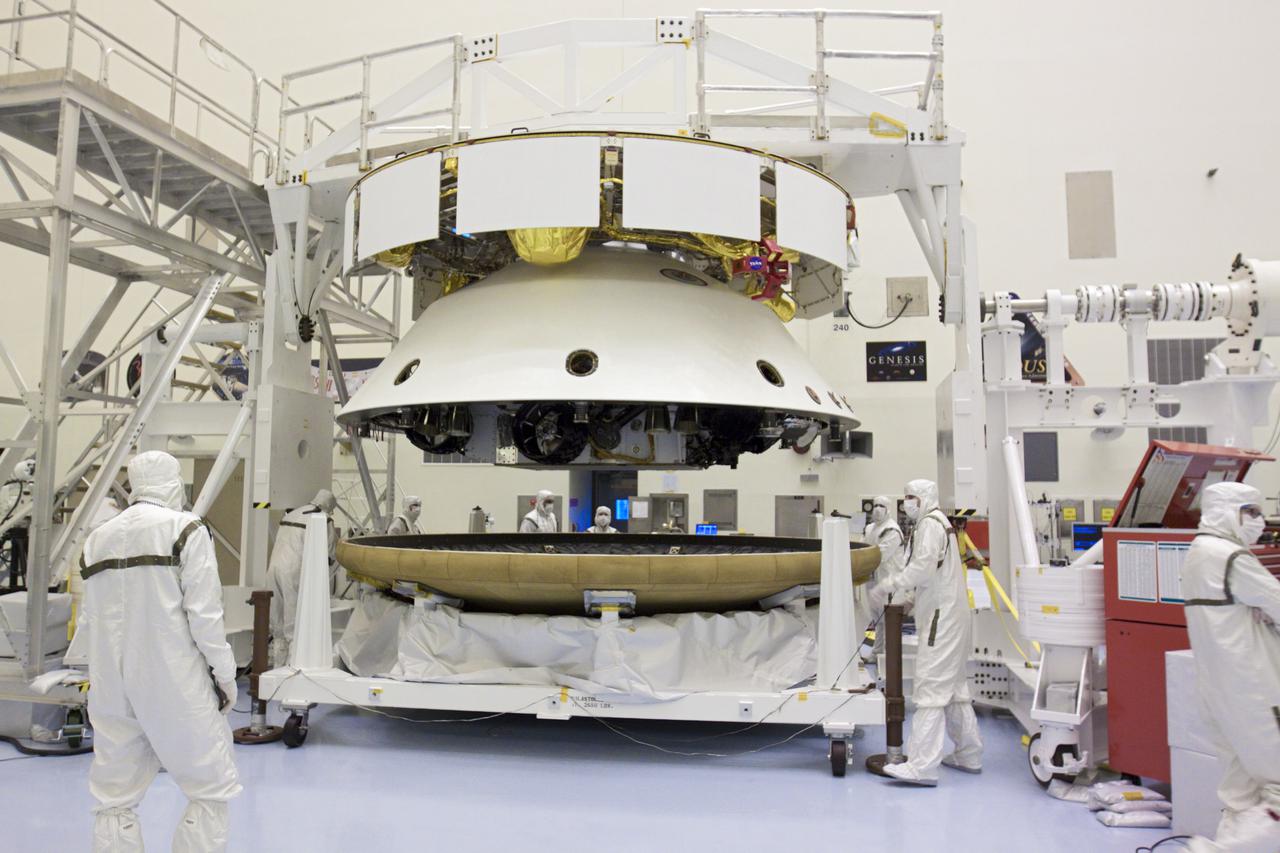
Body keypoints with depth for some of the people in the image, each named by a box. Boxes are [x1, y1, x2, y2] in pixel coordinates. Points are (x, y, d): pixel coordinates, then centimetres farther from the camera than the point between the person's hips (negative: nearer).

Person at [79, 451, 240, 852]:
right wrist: (225, 673, -3)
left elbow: (88, 620, 9)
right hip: (174, 684, -5)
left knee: (115, 798, 15)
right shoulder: (184, 528, -9)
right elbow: (204, 614, -12)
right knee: (210, 788, 7)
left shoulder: (97, 539, 7)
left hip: (112, 687, 6)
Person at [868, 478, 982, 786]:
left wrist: (889, 584, -17)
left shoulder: (930, 524, -12)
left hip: (941, 619, -11)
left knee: (931, 689, -13)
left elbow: (923, 568, -24)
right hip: (950, 618, 11)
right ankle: (969, 754, 27)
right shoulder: (939, 522, 20)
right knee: (955, 688, 17)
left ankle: (922, 766, -15)